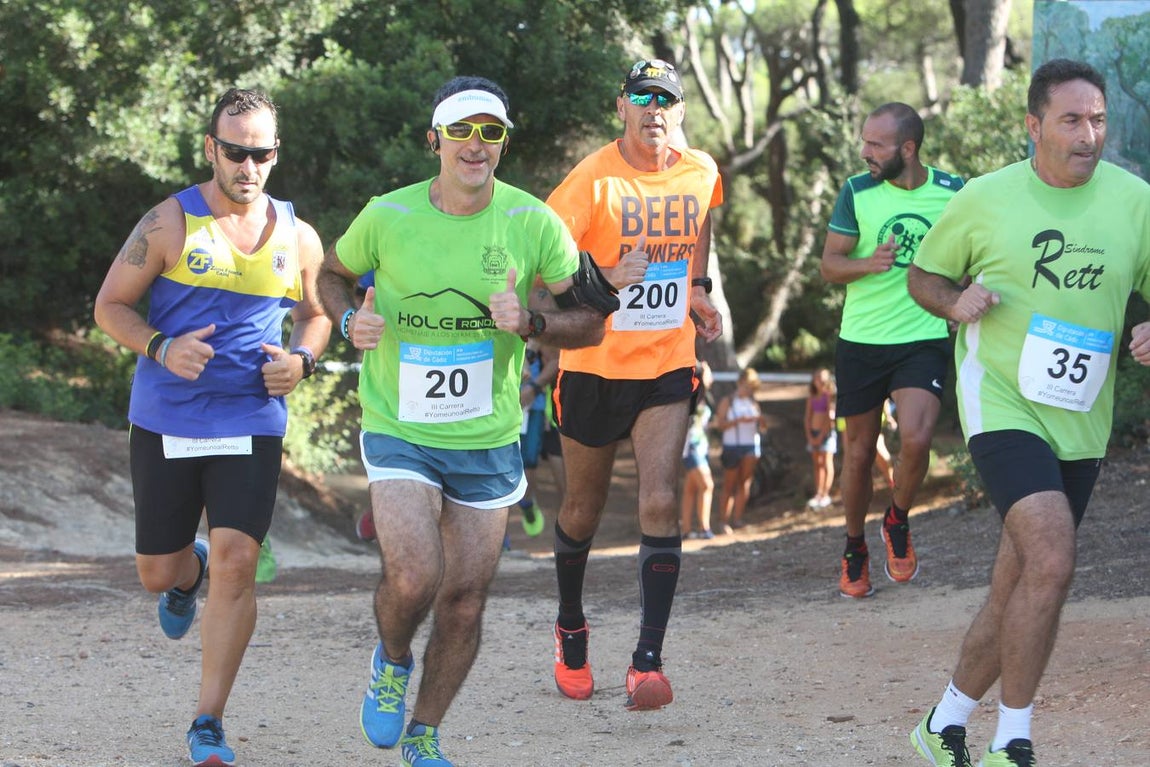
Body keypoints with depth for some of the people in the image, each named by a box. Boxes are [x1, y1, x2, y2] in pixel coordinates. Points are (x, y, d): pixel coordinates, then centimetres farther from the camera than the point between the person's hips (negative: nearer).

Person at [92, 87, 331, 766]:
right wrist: (162, 348, -18)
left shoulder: (297, 239, 4)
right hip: (165, 424, 0)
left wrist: (301, 359, -2)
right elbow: (111, 305, 1)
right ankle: (188, 574, 49)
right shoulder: (170, 223, -4)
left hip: (252, 426, 0)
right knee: (158, 573, 8)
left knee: (235, 562, -13)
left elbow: (315, 315, 20)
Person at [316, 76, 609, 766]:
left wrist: (530, 324, -20)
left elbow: (591, 320, -1)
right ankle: (392, 661, 14)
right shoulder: (388, 216, -9)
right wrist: (350, 319, -10)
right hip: (400, 432, -2)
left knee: (466, 599, 7)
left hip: (487, 442, 2)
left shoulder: (534, 223, -7)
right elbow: (334, 273, 11)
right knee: (413, 578, -21)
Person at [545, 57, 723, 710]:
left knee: (660, 503, -14)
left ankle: (649, 660, -14)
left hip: (668, 366, 2)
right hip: (595, 364, -2)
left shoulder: (700, 172, 1)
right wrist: (605, 282, -34)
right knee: (584, 508, 13)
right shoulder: (594, 179, -14)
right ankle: (571, 628, 39)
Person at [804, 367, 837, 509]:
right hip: (814, 433, 6)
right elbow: (807, 417, 10)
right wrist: (810, 436, -2)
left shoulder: (829, 396, -5)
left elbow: (830, 416, -11)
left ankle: (825, 495, -8)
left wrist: (821, 436, -13)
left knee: (827, 464, -7)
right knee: (817, 464, 7)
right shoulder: (812, 397, 11)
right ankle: (818, 494, 8)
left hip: (827, 432, -6)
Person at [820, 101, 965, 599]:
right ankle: (854, 549, 29)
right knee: (859, 451, 8)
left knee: (915, 440, -21)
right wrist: (869, 264, -19)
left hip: (924, 338, -1)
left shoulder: (952, 192, -2)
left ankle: (898, 523, 8)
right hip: (861, 341, 1)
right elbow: (829, 263, -1)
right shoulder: (857, 192, -2)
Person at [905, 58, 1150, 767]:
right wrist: (956, 303, -11)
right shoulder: (985, 199, -2)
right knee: (1052, 561, -23)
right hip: (1002, 405, -4)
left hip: (1080, 423, 4)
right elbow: (923, 277, 11)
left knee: (1015, 593, 10)